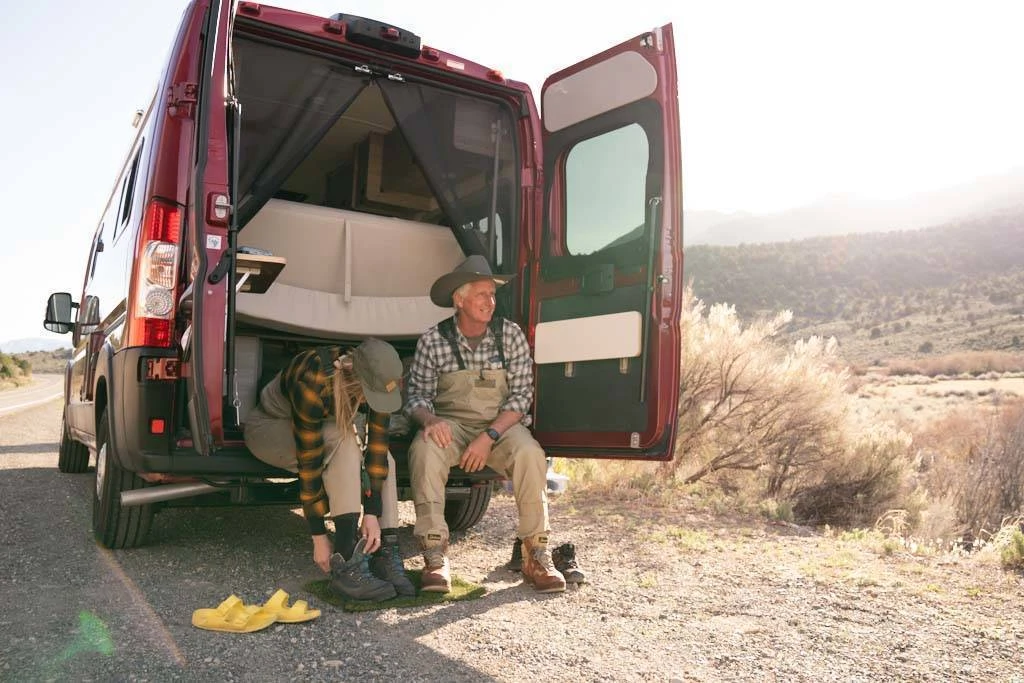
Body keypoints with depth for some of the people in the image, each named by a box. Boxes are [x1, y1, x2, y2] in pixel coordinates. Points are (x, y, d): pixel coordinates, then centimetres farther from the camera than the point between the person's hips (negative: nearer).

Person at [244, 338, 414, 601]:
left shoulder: (376, 378, -23)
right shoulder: (312, 384, -39)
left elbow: (377, 446, -21)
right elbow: (309, 462, -35)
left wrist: (372, 514, -27)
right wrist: (319, 537, -29)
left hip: (319, 425, 6)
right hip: (269, 428, -6)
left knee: (383, 459, -19)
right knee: (344, 441, -34)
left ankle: (386, 555, -18)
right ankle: (347, 565, -34)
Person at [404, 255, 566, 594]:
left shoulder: (511, 334, -1)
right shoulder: (432, 340, -2)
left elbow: (521, 394, -4)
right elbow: (417, 394, 0)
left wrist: (489, 436, -18)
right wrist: (429, 419, -25)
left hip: (502, 425, 1)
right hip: (450, 424, 0)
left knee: (530, 454, -31)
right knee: (424, 450, -33)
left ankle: (535, 554, -18)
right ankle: (435, 555, -24)